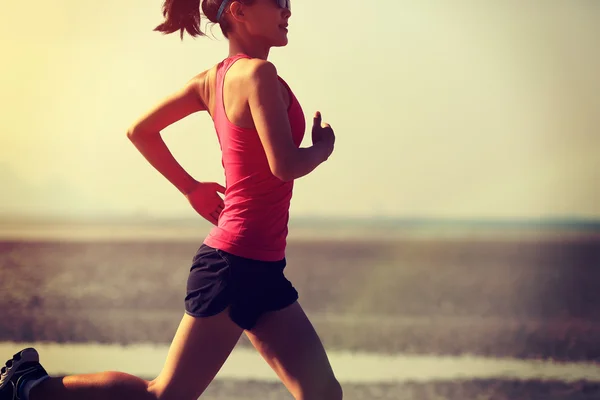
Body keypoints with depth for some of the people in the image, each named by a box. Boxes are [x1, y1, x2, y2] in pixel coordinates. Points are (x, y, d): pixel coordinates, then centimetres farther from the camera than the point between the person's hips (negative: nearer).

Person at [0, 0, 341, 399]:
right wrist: (323, 148, -4)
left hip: (261, 269, 9)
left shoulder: (212, 80, 9)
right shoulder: (257, 73, -16)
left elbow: (139, 131, 15)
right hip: (236, 263, -9)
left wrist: (192, 188, 18)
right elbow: (285, 164, -24)